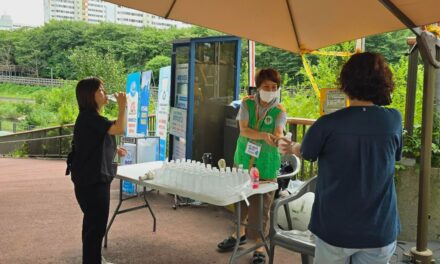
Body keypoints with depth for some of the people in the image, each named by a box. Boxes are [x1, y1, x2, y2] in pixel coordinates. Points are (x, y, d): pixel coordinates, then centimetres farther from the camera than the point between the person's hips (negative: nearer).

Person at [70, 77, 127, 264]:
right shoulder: (88, 117, -20)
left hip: (95, 178, 11)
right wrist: (122, 106, -20)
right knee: (96, 224, -2)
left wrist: (114, 150, 11)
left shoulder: (92, 117, 13)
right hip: (91, 180, -11)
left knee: (93, 222, 22)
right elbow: (119, 129, -30)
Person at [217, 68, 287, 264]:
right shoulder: (247, 104, -5)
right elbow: (243, 130, -17)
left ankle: (260, 246, 20)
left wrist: (279, 139, -50)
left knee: (262, 206, 1)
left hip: (266, 166, -3)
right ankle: (240, 233, 41)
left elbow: (278, 134, -25)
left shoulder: (279, 112, -8)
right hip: (243, 160, 3)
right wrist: (263, 135, -35)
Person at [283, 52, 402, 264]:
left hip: (335, 227, -2)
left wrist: (292, 147, 26)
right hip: (380, 230, 2)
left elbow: (304, 152, 3)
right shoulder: (394, 120, -7)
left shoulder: (328, 124, -16)